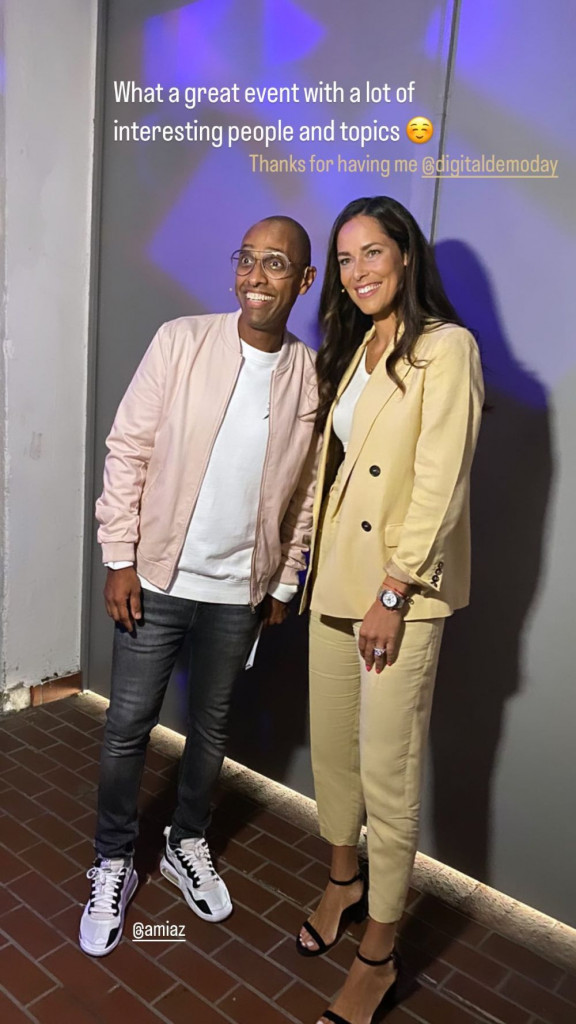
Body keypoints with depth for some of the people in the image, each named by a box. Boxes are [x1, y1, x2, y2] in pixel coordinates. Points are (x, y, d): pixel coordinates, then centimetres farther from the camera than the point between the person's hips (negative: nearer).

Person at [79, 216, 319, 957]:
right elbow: (128, 450, -6)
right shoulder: (181, 342, -9)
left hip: (240, 591, 2)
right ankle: (113, 864, 33)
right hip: (157, 577, -1)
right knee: (128, 725, 8)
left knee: (210, 724, 17)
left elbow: (307, 492, 4)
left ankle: (187, 846, 42)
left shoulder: (312, 378, -4)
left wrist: (283, 585, 7)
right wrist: (120, 557, -8)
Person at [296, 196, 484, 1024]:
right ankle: (344, 880, 42)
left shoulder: (445, 348, -10)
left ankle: (379, 955, 23)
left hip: (398, 592, -7)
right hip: (335, 580, 7)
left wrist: (394, 594, -17)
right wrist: (313, 566, 9)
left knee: (387, 774, 3)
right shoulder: (351, 348, 14)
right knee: (331, 746, 18)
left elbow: (439, 484, -16)